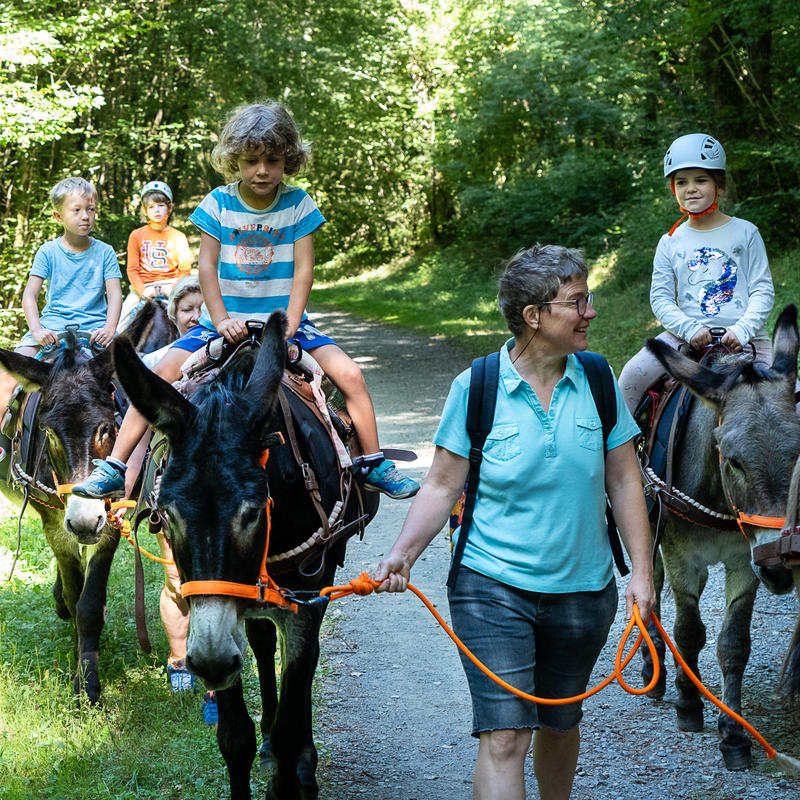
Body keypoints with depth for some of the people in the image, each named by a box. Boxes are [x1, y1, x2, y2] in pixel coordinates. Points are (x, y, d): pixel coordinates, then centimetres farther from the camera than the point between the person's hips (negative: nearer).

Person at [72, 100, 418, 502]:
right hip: (224, 321, 0)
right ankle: (113, 469, -12)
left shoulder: (298, 204, -3)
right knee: (163, 372, -17)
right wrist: (221, 320, -17)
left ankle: (375, 465, 0)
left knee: (349, 373, -16)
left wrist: (289, 326, -16)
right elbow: (206, 265, -5)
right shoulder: (218, 203, -3)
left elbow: (302, 269, -6)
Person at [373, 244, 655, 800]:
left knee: (560, 725, 17)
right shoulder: (475, 388, -8)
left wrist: (642, 571, 0)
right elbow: (443, 486, -4)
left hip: (583, 590, 3)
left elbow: (624, 483, 5)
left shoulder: (598, 383, 0)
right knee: (504, 736, -10)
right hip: (493, 587, -3)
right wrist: (402, 556, -16)